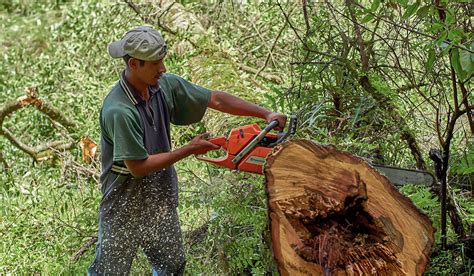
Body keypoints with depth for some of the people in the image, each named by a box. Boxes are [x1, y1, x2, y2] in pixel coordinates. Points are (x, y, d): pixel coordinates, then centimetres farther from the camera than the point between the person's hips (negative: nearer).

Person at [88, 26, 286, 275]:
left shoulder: (165, 85, -8)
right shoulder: (119, 111, -29)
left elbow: (216, 100, -1)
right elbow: (138, 167, -25)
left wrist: (266, 114, -7)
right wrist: (189, 150, -18)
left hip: (161, 198, 7)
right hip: (125, 205, -7)